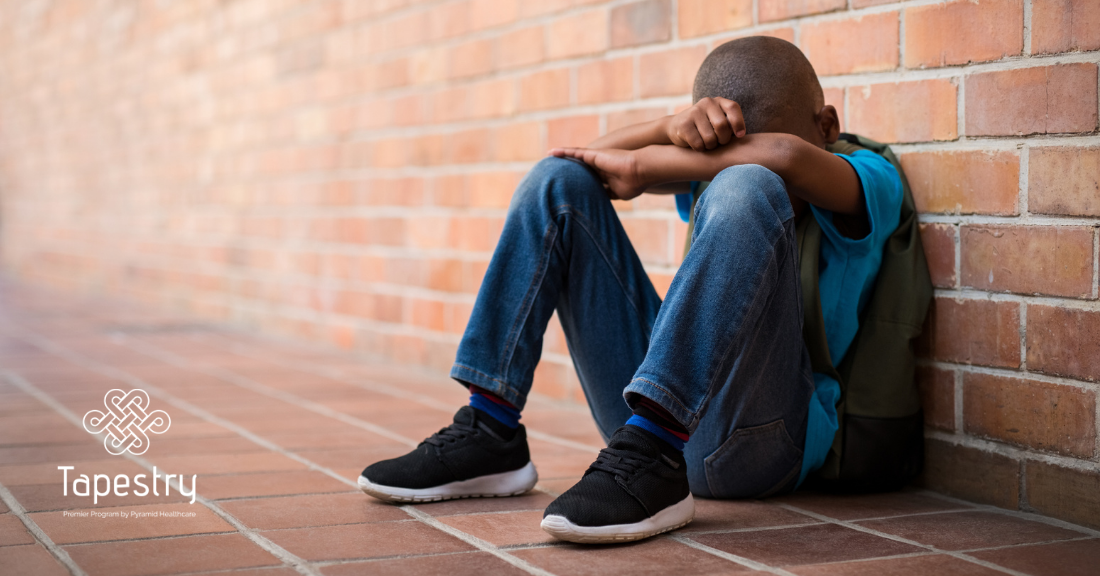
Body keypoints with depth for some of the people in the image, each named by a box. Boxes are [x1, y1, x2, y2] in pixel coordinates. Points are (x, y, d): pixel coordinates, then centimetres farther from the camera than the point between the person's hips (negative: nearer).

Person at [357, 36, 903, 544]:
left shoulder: (867, 180, -2)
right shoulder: (713, 167, 15)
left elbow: (787, 157, -25)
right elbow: (593, 157, 2)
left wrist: (642, 164, -14)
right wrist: (674, 127, -19)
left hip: (765, 434, -6)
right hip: (657, 410, 6)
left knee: (746, 189, -28)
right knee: (559, 181, 1)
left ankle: (649, 459, -37)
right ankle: (487, 435, -7)